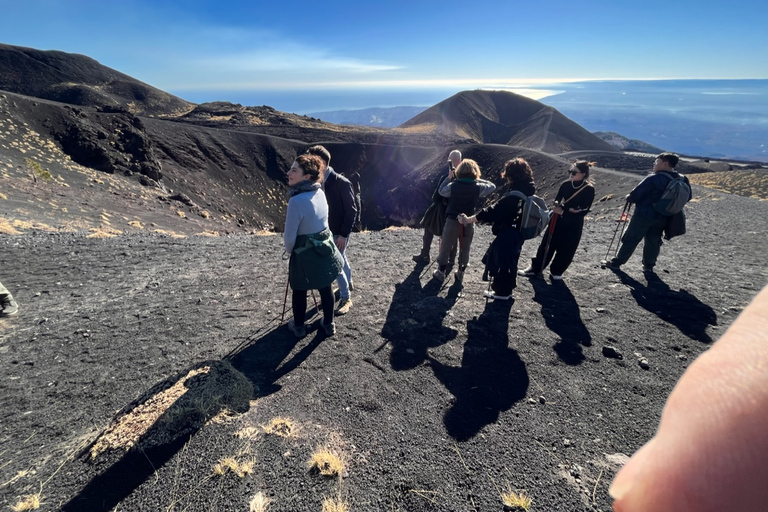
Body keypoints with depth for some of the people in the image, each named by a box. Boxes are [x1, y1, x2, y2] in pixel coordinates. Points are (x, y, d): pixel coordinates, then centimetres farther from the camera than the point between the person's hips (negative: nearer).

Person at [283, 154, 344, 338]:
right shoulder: (320, 193, -4)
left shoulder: (296, 201, -26)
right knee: (326, 288, 20)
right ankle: (329, 324, 38)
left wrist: (289, 250, 3)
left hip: (305, 255, -6)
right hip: (325, 250, 6)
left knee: (299, 291, 17)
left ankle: (299, 327, 37)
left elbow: (289, 236, -20)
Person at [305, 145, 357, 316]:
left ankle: (346, 298, 13)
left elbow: (351, 210, -17)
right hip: (325, 230, 6)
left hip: (339, 232, -6)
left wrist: (343, 234, -18)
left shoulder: (341, 182, -21)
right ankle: (348, 283, 46)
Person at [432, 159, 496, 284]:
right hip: (468, 223, 1)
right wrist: (478, 180, 12)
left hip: (452, 221, -1)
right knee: (464, 250, 16)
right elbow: (492, 186, 10)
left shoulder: (453, 185, -9)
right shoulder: (478, 187, -7)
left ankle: (441, 272, 22)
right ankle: (460, 274, 25)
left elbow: (441, 191, 10)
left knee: (445, 248, 14)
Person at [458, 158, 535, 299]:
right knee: (509, 262, 21)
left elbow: (492, 211, -27)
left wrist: (468, 220, -22)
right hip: (517, 234, 9)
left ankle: (502, 292, 21)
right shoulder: (527, 191, 1)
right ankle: (507, 290, 36)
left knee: (501, 263, 6)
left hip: (508, 236, -9)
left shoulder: (513, 197, -27)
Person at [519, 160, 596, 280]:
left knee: (566, 250, 7)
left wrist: (564, 211, -21)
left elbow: (584, 211, -15)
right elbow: (556, 201, 3)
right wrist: (570, 210, -16)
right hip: (558, 220, 3)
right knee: (547, 244, 7)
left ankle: (556, 272, 27)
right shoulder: (566, 184, -3)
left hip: (575, 224, -3)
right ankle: (535, 268, 18)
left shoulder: (589, 189, -13)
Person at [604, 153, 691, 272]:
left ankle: (616, 262, 14)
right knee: (654, 242, 19)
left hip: (644, 214, -6)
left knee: (630, 240, 5)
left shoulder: (654, 179, -22)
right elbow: (688, 197, 13)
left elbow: (635, 196, -21)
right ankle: (648, 266, 28)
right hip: (662, 218, 6)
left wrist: (629, 198, 0)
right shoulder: (682, 180, -1)